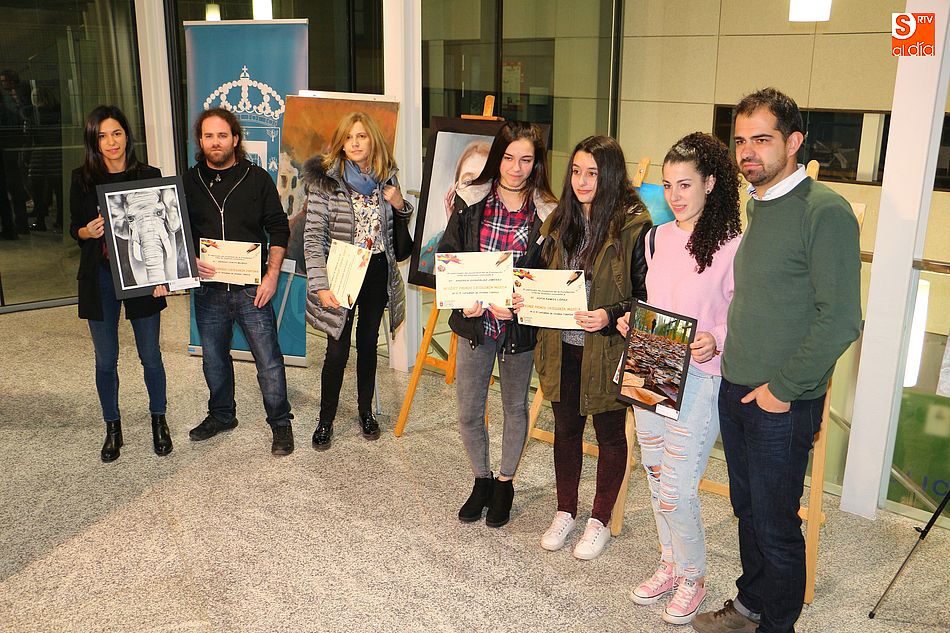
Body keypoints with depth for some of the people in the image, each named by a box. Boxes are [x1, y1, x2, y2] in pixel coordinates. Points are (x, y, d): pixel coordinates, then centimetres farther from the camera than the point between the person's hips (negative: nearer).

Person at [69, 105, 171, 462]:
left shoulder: (149, 176, -2)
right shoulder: (82, 179, 0)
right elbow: (74, 228, 7)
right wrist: (88, 232, -17)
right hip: (100, 278, 1)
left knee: (150, 355, 8)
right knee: (106, 359, 9)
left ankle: (159, 420, 28)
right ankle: (112, 428, 26)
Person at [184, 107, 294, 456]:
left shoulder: (257, 178, 0)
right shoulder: (189, 182, 6)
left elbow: (279, 230, 1)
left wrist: (271, 276, -7)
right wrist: (190, 262, -8)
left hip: (252, 288, -3)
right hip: (208, 289, 3)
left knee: (268, 359, -2)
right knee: (214, 358, 16)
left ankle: (280, 423, 14)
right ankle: (221, 415, 37)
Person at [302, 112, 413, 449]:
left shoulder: (386, 178, 2)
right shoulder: (325, 180, -12)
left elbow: (398, 227, 18)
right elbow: (313, 237, -14)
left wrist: (400, 204, -5)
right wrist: (320, 286, -22)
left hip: (378, 273, 4)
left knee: (368, 343, 16)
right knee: (337, 351, -1)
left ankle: (366, 411, 33)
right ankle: (325, 421, 17)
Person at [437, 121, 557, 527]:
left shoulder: (545, 213, -7)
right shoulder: (470, 201, -3)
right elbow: (446, 256, 1)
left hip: (518, 325, -1)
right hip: (475, 322, 1)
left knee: (515, 407, 16)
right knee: (468, 412, 9)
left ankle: (505, 483, 37)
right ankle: (481, 480, 34)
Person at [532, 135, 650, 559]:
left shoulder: (634, 225, -14)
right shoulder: (559, 221, 5)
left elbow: (646, 295, -12)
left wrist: (611, 316, -26)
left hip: (608, 349, -5)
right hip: (562, 346, 6)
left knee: (609, 433, 12)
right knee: (565, 428, 17)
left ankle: (599, 521, 28)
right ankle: (565, 512, 35)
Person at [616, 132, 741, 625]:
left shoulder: (731, 246, -12)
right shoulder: (657, 238, 8)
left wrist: (716, 342, -26)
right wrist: (630, 321, 1)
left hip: (696, 380, -6)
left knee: (676, 492, -2)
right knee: (657, 481, 17)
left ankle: (693, 578, 23)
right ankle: (670, 564, 37)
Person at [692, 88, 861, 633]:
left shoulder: (825, 211, -17)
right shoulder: (754, 206, 9)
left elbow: (841, 319, -20)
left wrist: (783, 388, -17)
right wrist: (721, 341, 9)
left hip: (783, 403, -7)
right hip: (735, 389, 8)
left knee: (775, 524, 6)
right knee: (748, 509, 20)